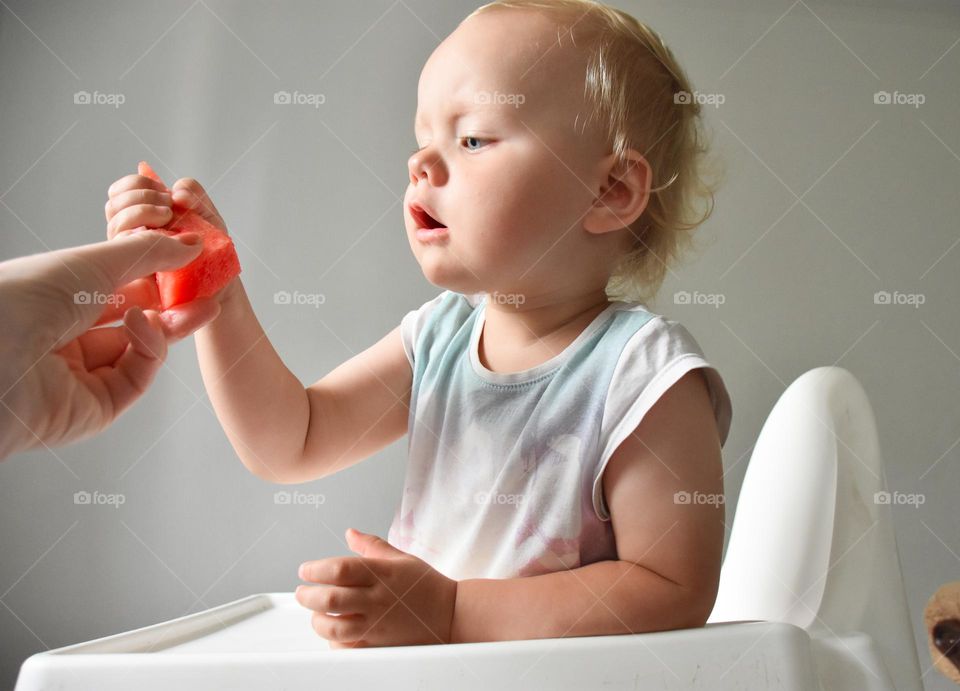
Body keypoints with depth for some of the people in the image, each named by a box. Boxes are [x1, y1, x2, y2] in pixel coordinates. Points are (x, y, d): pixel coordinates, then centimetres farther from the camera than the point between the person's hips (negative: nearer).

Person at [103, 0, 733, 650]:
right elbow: (290, 444, 4)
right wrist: (215, 291, -6)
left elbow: (677, 593, -19)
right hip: (420, 667, 5)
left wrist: (450, 610, -23)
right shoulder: (439, 337, 1)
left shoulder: (644, 374, -17)